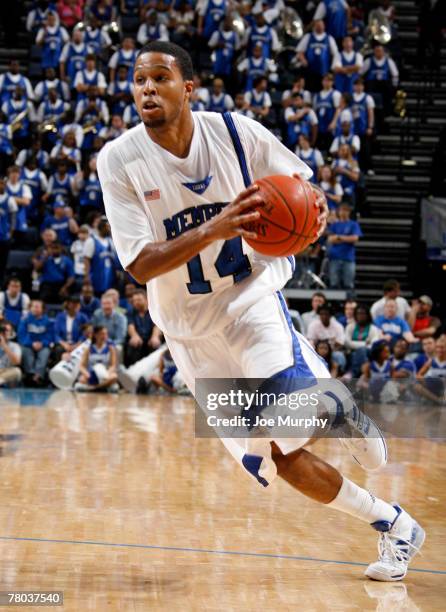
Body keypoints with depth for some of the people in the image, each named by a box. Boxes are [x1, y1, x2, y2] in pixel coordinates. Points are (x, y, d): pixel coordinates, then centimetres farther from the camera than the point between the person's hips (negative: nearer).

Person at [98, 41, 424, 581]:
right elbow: (141, 266, -20)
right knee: (277, 459, 1)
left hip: (251, 293, -1)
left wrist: (314, 213, -23)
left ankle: (344, 410, 8)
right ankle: (395, 527, 19)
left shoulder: (237, 132, -11)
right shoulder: (119, 161, -13)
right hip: (191, 328, 1)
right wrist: (214, 229, -36)